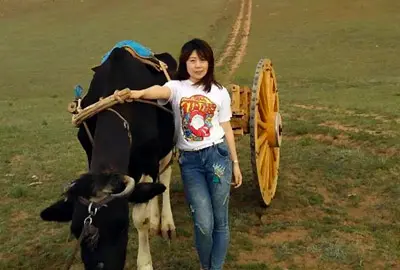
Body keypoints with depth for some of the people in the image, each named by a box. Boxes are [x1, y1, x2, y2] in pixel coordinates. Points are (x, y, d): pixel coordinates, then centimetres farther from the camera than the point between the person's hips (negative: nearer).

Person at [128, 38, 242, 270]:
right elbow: (160, 92, -25)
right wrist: (139, 94, -48)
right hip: (189, 160, -1)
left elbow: (226, 129, 9)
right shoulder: (176, 87, -1)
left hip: (217, 156, 1)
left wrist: (235, 163, 9)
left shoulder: (219, 92, 5)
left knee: (220, 221, 6)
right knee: (203, 224, 0)